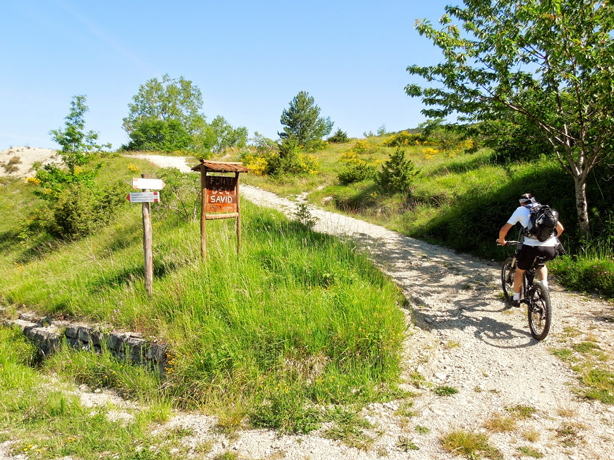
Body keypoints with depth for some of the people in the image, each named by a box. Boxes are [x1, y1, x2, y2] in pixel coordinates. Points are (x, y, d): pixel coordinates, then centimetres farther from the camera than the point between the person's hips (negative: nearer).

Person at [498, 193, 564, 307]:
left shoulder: (521, 210, 13)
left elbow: (504, 229, 10)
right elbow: (560, 228, 27)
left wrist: (501, 241, 29)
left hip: (531, 247, -3)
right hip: (551, 248, 3)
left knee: (520, 271, 22)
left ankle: (516, 299, 31)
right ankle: (544, 285, 16)